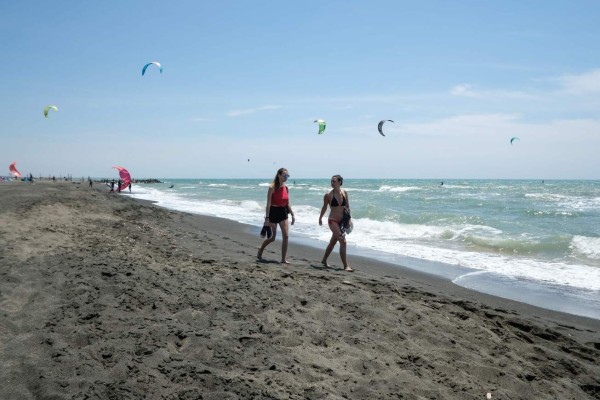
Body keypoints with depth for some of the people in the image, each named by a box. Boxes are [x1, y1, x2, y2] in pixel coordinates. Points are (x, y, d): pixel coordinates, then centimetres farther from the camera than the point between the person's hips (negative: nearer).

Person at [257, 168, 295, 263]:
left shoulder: (285, 187, 7)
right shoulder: (272, 187, -12)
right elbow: (268, 203, -15)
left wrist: (292, 215, 9)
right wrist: (267, 217, -18)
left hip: (283, 213, 5)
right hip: (274, 213, -5)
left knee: (285, 236, -4)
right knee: (272, 237, 5)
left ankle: (283, 259, 2)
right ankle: (260, 252, 30)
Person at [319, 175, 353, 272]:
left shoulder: (344, 193, 1)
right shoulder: (328, 195, -8)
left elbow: (347, 207, 9)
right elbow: (324, 207, 6)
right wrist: (320, 218, 15)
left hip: (342, 221, 5)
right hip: (333, 221, -5)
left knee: (333, 241, 18)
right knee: (343, 241, -15)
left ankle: (324, 260, 36)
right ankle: (346, 266, -10)